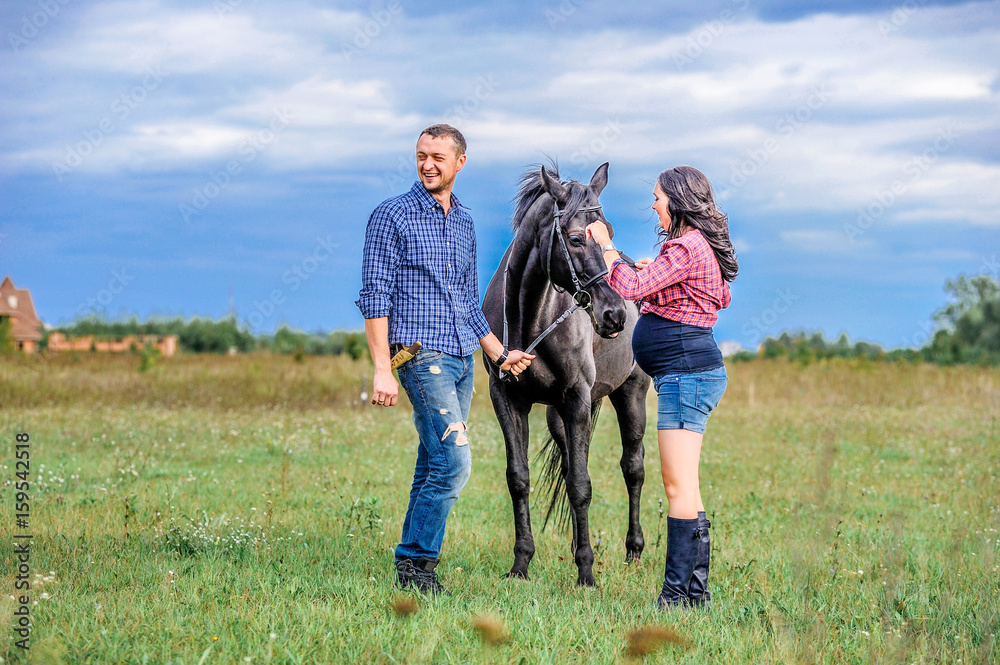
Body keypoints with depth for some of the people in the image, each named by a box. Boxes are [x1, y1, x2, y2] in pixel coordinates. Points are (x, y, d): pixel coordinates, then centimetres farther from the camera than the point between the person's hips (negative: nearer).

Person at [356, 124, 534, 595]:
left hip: (462, 360, 7)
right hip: (421, 355, -7)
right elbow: (374, 297, -9)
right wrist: (382, 370, -16)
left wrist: (500, 354, 18)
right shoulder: (393, 216, -4)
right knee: (453, 463, -16)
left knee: (434, 468, 8)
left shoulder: (465, 222, 16)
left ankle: (412, 565, 15)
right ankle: (417, 561, -6)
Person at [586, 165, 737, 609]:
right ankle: (695, 587, 16)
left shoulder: (686, 247, -15)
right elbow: (722, 298, 34)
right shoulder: (703, 247, 18)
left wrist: (606, 246, -5)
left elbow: (630, 287, -20)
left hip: (686, 371, -11)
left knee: (679, 485, -10)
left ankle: (680, 592, -9)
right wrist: (659, 274, 27)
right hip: (690, 372, 11)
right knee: (682, 486, 13)